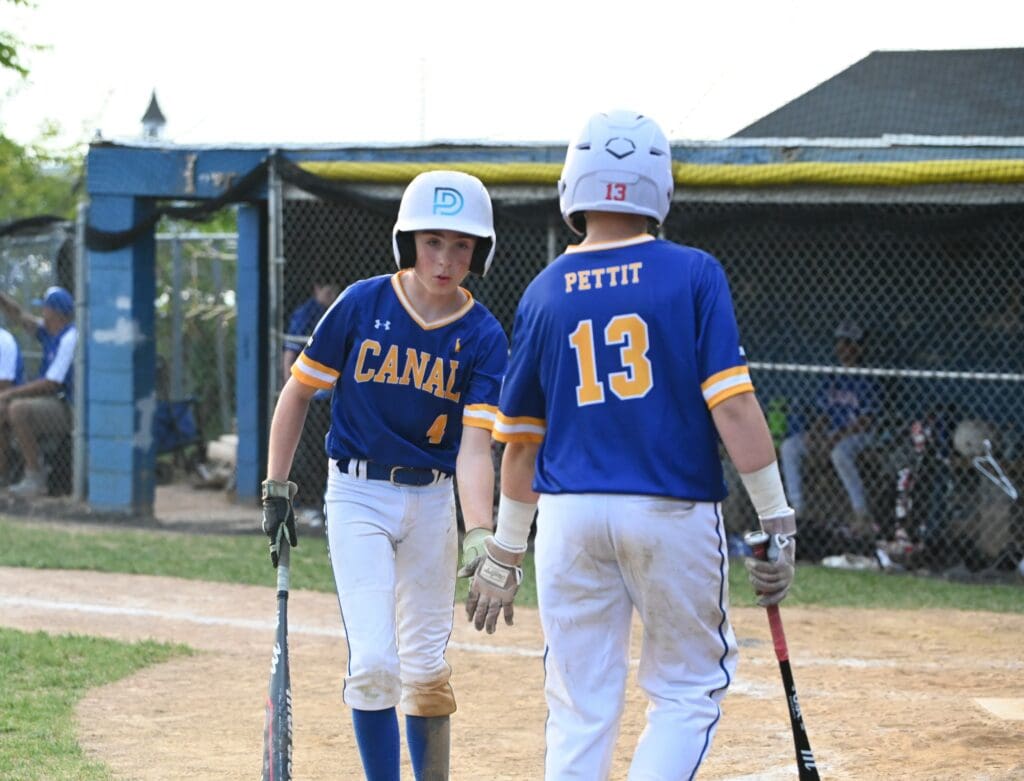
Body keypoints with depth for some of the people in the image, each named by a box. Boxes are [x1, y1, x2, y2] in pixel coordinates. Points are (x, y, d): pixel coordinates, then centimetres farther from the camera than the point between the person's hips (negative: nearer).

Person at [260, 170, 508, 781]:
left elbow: (474, 447, -17)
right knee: (374, 661, -13)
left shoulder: (483, 337, -8)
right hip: (358, 494, -2)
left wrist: (479, 536, -32)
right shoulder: (364, 305, -10)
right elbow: (298, 391, 2)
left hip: (433, 500, 2)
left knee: (427, 668, 10)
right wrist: (277, 488, -1)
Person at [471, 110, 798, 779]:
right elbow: (732, 404, -11)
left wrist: (505, 554, 19)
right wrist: (777, 521, -6)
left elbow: (521, 441, 10)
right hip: (675, 513, -2)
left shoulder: (545, 293, 5)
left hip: (571, 517, 2)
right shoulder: (694, 275, -4)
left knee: (581, 710, 9)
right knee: (689, 690, 11)